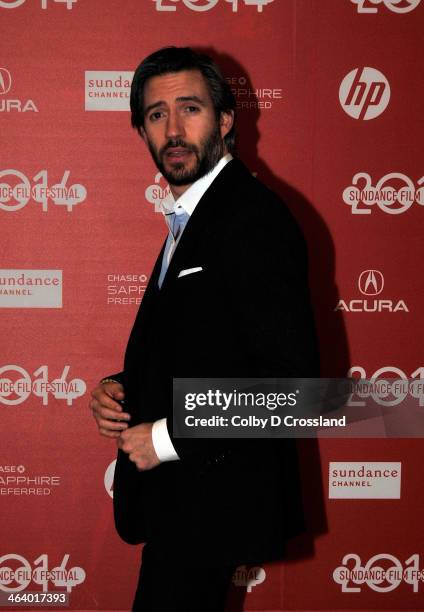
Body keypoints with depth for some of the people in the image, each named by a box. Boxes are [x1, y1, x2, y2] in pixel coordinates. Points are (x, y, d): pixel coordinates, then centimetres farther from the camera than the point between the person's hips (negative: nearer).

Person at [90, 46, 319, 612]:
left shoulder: (255, 219, -19)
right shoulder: (189, 218, 13)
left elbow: (291, 379, -24)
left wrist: (167, 438, -20)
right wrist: (120, 388, 3)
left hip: (212, 496, -9)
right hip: (179, 486, 9)